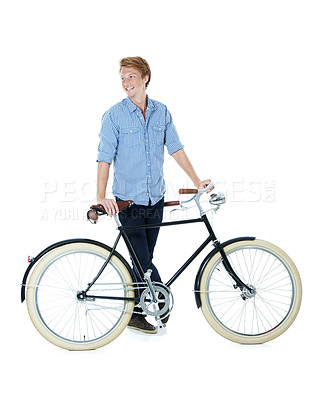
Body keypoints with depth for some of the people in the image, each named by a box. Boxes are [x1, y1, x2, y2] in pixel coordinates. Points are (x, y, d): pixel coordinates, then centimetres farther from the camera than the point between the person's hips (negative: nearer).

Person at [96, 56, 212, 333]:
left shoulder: (162, 112, 5)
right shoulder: (114, 116, -7)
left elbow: (176, 149, 8)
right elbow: (105, 157, -12)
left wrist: (196, 180, 3)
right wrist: (101, 196, -23)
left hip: (156, 198, 4)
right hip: (128, 200, -4)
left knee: (145, 258, 10)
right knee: (142, 259, -5)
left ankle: (135, 313, 23)